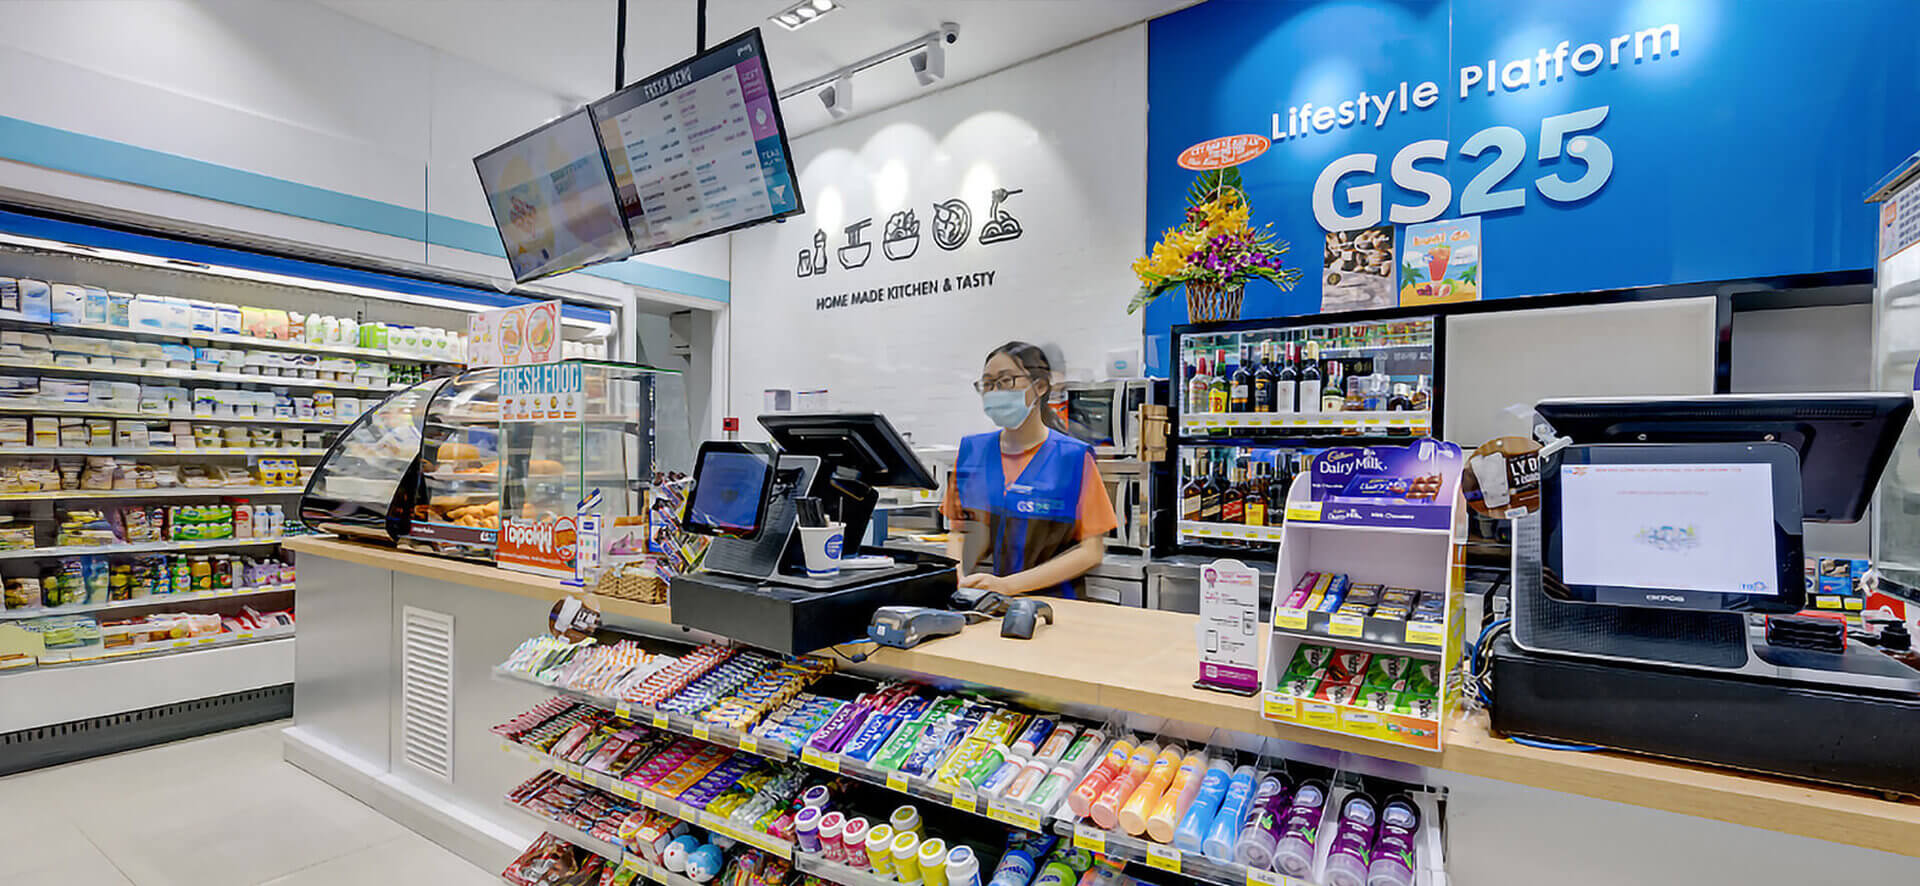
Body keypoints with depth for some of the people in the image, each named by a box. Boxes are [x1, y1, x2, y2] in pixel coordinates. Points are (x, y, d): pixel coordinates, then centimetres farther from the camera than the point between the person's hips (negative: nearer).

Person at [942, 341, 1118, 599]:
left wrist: (1007, 585, -15)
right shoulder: (971, 451, 9)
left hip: (1049, 599, -3)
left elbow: (1091, 551, -6)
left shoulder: (1073, 457, -4)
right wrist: (956, 580, -6)